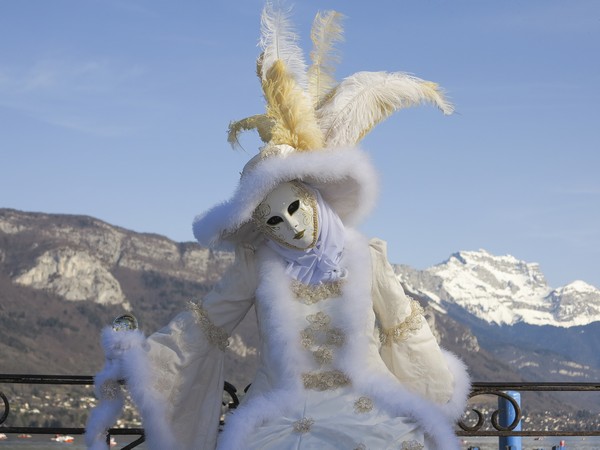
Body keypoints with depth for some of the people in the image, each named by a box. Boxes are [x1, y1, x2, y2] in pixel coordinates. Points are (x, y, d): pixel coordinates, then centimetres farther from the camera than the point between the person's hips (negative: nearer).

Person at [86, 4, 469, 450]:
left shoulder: (364, 257, 2)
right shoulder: (257, 266, 1)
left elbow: (405, 333, 12)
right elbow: (204, 325, 8)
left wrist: (440, 396, 19)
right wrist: (141, 353, -1)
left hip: (361, 410, 1)